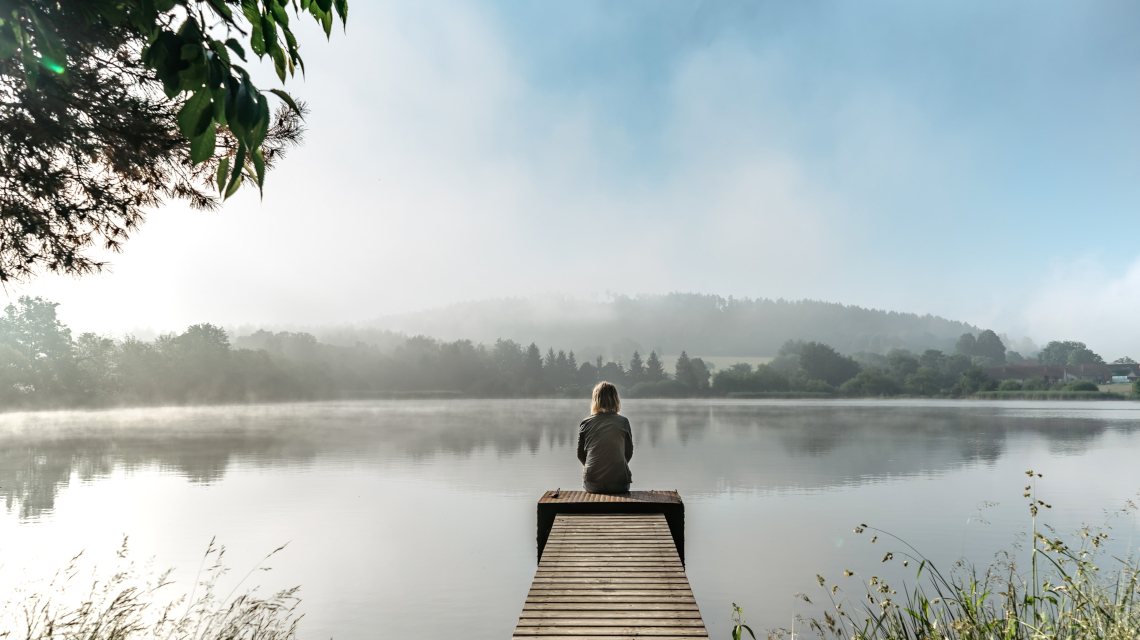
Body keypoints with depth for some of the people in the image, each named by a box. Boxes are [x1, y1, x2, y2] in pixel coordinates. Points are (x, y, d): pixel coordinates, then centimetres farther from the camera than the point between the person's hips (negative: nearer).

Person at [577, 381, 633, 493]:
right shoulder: (623, 422, -2)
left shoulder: (585, 423, -1)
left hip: (591, 484, 1)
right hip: (619, 482, -1)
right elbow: (629, 453, 6)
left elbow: (580, 455, 8)